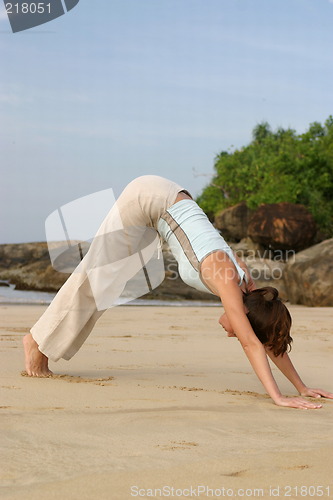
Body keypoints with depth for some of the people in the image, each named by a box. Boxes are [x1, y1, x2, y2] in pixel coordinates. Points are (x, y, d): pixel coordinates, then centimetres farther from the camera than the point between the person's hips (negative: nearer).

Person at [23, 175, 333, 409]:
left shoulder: (245, 285, -8)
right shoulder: (226, 278, -27)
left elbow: (269, 341, 0)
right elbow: (251, 344, -31)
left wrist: (302, 388, 0)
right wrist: (277, 397, -34)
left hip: (168, 202, 6)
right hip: (147, 198, -6)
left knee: (106, 281, 11)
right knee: (97, 277, 1)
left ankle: (44, 346, 21)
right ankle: (38, 340, 16)